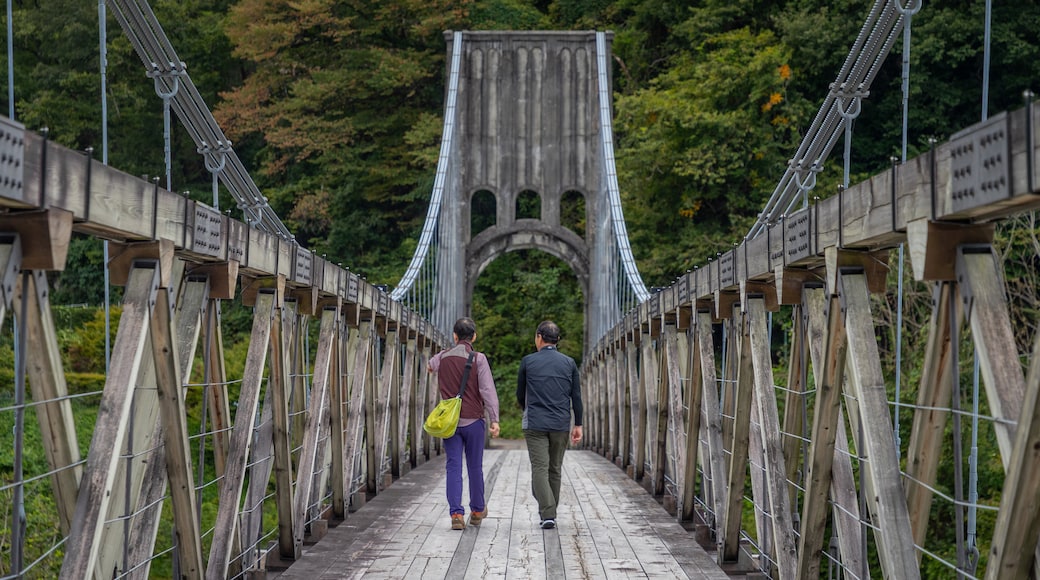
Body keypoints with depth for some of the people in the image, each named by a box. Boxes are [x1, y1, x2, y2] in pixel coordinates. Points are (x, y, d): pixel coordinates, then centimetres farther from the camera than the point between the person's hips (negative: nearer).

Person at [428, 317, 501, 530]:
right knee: (475, 467, 11)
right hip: (473, 421, -2)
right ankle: (477, 510, 25)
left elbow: (430, 366, 28)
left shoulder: (443, 357, 4)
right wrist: (494, 419, -14)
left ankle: (456, 514, -9)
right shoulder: (478, 359, -8)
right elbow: (488, 390, -14)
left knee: (454, 467, 1)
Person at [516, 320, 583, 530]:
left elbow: (520, 394, 8)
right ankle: (550, 513, 21)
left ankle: (547, 514, -18)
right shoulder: (569, 363, 4)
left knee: (539, 469, -5)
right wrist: (578, 424, 8)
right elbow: (576, 396, 3)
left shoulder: (528, 361, -1)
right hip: (560, 425, 2)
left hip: (535, 424, -2)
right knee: (555, 469, 13)